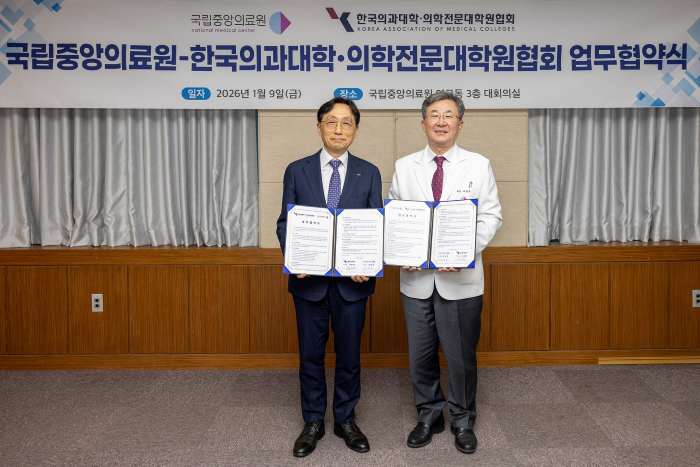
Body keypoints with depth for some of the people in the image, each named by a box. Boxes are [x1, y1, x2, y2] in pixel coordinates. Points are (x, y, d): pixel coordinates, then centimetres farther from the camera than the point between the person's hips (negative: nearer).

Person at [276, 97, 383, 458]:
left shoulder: (368, 173, 3)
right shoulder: (297, 170, 2)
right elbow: (285, 222, 2)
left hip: (351, 280, 0)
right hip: (309, 279, 0)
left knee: (349, 354, 11)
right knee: (311, 354, 10)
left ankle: (345, 420, 29)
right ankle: (313, 422, 27)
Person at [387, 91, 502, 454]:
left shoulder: (478, 165, 1)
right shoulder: (404, 167, 6)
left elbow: (490, 216, -2)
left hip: (460, 278, -2)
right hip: (416, 278, 2)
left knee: (461, 355, 8)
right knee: (420, 355, 12)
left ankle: (462, 421, 29)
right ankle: (429, 416, 32)